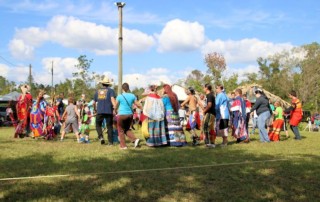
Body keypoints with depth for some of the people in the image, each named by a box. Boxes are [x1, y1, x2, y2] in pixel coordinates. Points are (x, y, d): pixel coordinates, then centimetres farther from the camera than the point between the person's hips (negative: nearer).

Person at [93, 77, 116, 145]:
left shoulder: (97, 91, 16)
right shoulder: (110, 90, 5)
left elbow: (94, 102, 20)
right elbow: (112, 99, -12)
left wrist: (95, 109, 37)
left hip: (100, 111, 2)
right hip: (109, 111, -2)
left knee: (98, 125, 14)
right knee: (109, 126, 6)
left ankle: (101, 137, -9)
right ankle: (110, 142, 4)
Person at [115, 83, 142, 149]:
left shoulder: (119, 96, -7)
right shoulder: (132, 96, 1)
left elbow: (116, 106, 4)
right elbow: (138, 105, 5)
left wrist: (115, 111, 25)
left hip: (122, 115, -4)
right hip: (130, 115, 4)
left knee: (121, 130, 9)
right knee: (127, 129, 21)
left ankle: (123, 145, 10)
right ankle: (135, 139, 1)